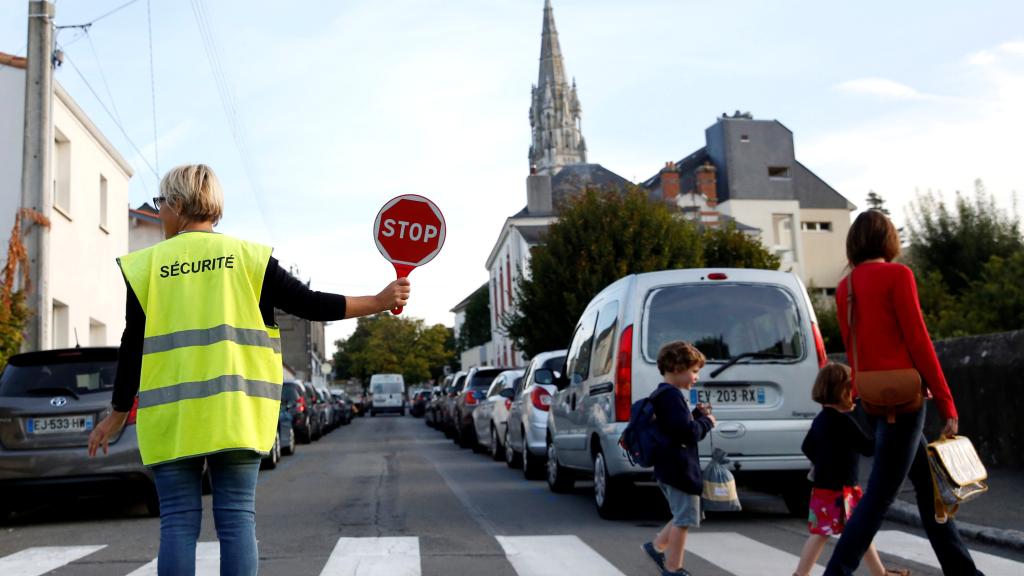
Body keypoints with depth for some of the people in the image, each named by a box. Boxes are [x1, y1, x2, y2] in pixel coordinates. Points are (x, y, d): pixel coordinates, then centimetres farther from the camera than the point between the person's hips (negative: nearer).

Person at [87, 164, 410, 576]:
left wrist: (118, 414, 15)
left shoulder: (146, 264, 4)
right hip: (235, 415, 0)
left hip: (170, 419, 0)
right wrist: (380, 302, 8)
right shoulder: (248, 256, 3)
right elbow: (309, 305, -1)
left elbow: (133, 346, 4)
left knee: (178, 523, 4)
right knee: (237, 519, 4)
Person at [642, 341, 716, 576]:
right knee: (684, 519, 0)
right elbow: (688, 433, -24)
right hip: (680, 468, -10)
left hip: (669, 468, 10)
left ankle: (657, 546, 27)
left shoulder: (660, 395, 15)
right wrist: (706, 422, -7)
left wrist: (697, 415, 9)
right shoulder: (672, 395, -18)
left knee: (683, 517, 22)